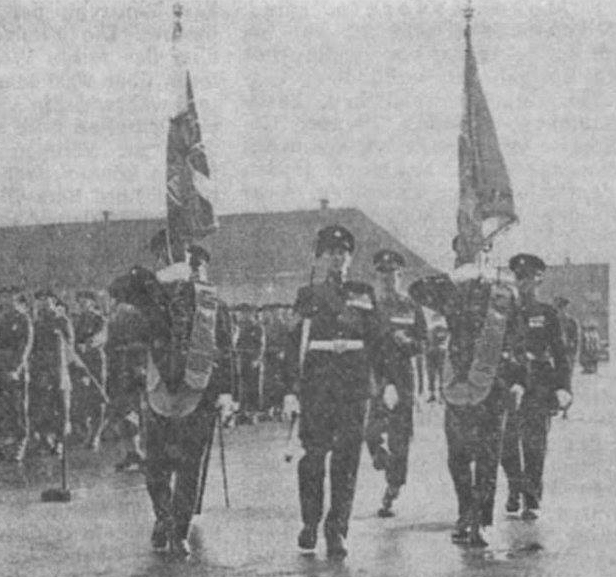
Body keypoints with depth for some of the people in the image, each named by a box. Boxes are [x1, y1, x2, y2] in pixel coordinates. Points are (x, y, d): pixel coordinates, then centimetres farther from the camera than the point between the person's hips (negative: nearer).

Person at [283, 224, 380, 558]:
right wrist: (291, 390, -5)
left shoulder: (364, 294, 14)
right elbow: (294, 345, 4)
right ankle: (310, 525, 12)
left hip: (354, 385, 1)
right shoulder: (309, 295, 9)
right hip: (316, 385, -1)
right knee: (313, 454, -4)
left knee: (347, 458, -5)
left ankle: (337, 531, -2)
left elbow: (377, 340, 15)